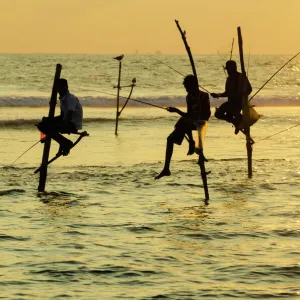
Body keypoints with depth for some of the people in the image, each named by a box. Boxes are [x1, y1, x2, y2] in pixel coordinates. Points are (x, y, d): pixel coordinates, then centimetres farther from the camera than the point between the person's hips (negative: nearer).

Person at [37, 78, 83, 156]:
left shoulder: (71, 98, -15)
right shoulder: (62, 99, 13)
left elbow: (69, 117, -25)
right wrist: (50, 120, 3)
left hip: (74, 125, -9)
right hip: (66, 122, 9)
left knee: (50, 127, -27)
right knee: (41, 125, 1)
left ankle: (66, 143, -10)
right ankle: (64, 143, -1)